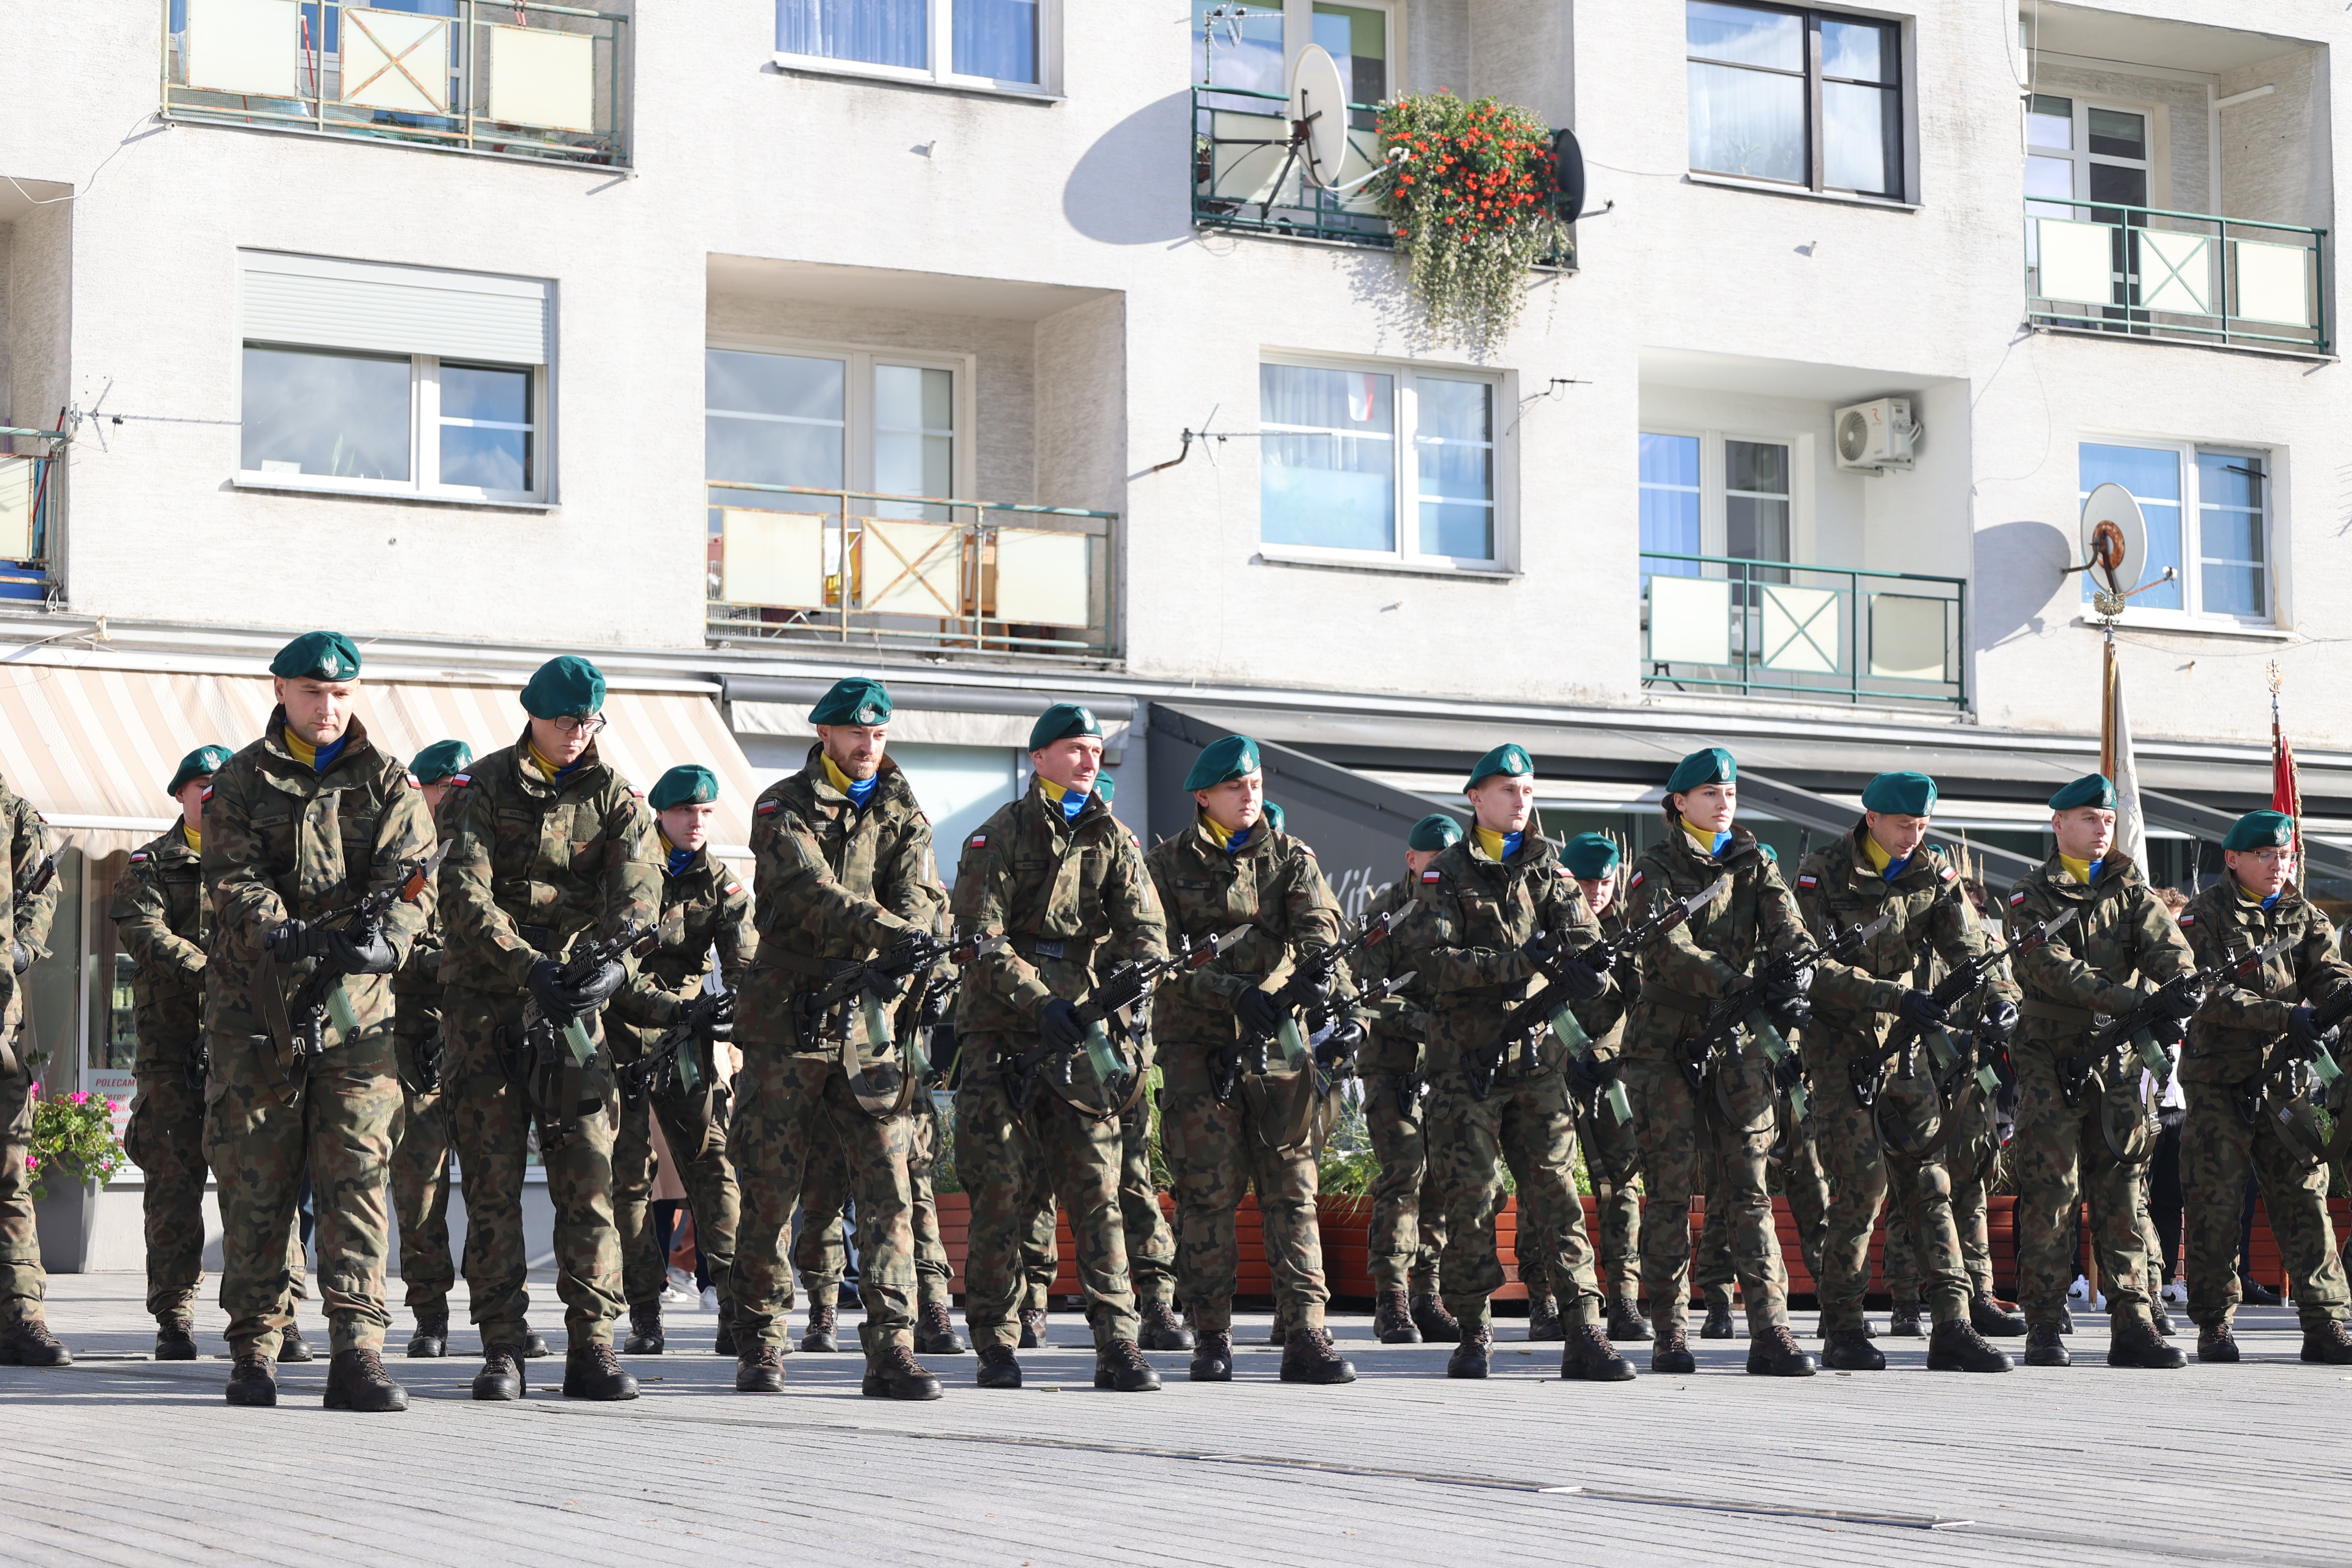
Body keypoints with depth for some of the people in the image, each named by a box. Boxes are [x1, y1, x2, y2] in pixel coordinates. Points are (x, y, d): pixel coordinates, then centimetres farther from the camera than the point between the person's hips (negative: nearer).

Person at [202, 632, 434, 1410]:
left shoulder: (389, 785, 10)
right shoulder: (241, 782, 7)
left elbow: (411, 880, -3)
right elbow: (232, 878, -7)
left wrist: (386, 938, -25)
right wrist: (282, 934, -27)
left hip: (356, 1005, 0)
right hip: (256, 1006, 0)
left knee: (357, 1175, -8)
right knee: (255, 1182, 3)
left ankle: (358, 1352, -11)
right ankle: (254, 1348, 14)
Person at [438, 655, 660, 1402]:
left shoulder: (614, 795, 5)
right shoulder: (481, 788, -2)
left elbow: (638, 892, -8)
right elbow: (465, 895, -13)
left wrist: (615, 961, -28)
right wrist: (529, 966, -26)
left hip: (574, 1003, 2)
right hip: (485, 1002, -2)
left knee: (590, 1175, -3)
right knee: (492, 1180, -2)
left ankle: (593, 1348, 1)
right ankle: (502, 1351, 2)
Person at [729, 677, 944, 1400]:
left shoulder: (902, 813, 13)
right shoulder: (783, 808, 1)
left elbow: (921, 898, -3)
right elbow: (811, 889, -18)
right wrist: (888, 931, -33)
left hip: (873, 1018, 3)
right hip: (787, 1018, -3)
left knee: (888, 1183, -4)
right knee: (770, 1185, 1)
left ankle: (892, 1347, -4)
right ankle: (760, 1345, 12)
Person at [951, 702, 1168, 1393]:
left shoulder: (1113, 839, 11)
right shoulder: (1001, 835, 0)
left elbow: (1146, 931, 2)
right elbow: (980, 939, -9)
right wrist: (1041, 1003, -19)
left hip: (1080, 1031, 3)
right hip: (1003, 1030, -3)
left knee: (1096, 1186, -3)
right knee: (1003, 1188, -3)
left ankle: (1118, 1345, -4)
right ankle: (996, 1347, 5)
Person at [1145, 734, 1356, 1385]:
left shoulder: (1291, 859, 11)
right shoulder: (1167, 865, 6)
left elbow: (1320, 933, -5)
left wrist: (1335, 992, -26)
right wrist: (1237, 993, -20)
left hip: (1278, 1038, 2)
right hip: (1197, 1045, -2)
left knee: (1292, 1186, -2)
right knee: (1207, 1191, -2)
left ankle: (1306, 1336, -4)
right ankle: (1212, 1336, 6)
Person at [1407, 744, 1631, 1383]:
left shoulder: (1550, 870, 14)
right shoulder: (1448, 874, 3)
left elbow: (1587, 943, 1)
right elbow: (1430, 959, -11)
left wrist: (1588, 975, -23)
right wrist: (1517, 962, -21)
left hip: (1538, 1058, 3)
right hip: (1467, 1060, -2)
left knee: (1556, 1192, -1)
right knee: (1470, 1197, 0)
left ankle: (1584, 1333, -4)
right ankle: (1474, 1333, 9)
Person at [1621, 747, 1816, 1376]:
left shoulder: (1754, 863, 12)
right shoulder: (1656, 869, -1)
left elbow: (1788, 931, -4)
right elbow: (1672, 951, -17)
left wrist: (1793, 981, -27)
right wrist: (1746, 989, -29)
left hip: (1739, 1043, 3)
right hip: (1668, 1044, -3)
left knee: (1750, 1188, -1)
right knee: (1670, 1189, -1)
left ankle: (1770, 1332, -5)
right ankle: (1670, 1334, 6)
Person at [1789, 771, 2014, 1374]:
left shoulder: (1933, 874, 6)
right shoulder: (1824, 873, -10)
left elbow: (1968, 946, -2)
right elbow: (1818, 968, -20)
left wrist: (2000, 997, -23)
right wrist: (1896, 997, -30)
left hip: (1905, 1047, 5)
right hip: (1839, 1048, -5)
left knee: (1928, 1182, 1)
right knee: (1862, 1184, -9)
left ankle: (1951, 1327, 1)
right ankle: (1842, 1331, 0)